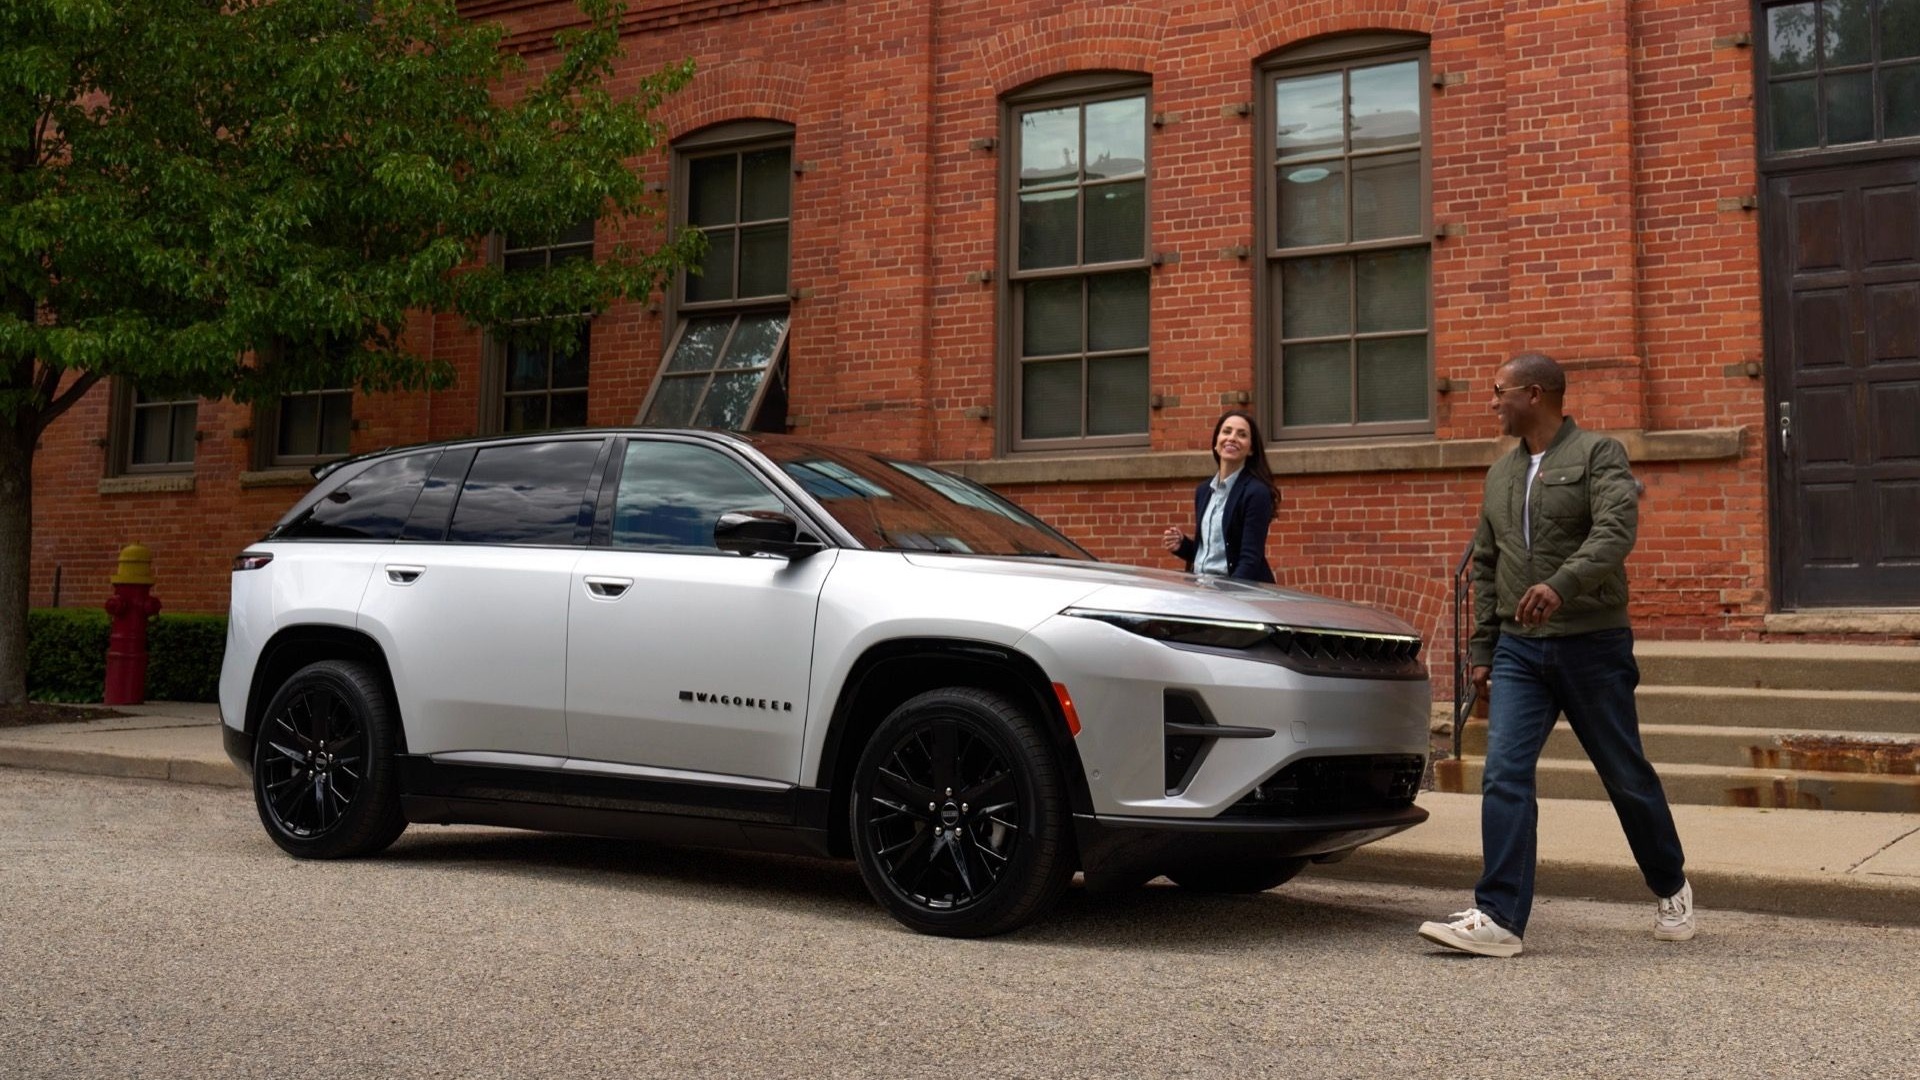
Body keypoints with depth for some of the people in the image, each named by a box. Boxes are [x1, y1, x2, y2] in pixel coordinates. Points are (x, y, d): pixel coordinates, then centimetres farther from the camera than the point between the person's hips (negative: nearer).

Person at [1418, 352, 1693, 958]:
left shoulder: (1598, 455, -4)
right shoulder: (1501, 474, 15)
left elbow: (1615, 532, -22)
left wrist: (1562, 584, -38)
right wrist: (1481, 648, 14)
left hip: (1592, 644, -5)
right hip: (1519, 650, 5)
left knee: (1626, 776, 8)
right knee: (1504, 776, -8)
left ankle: (1672, 891, 31)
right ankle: (1500, 918, -9)